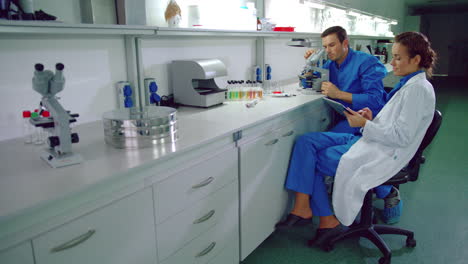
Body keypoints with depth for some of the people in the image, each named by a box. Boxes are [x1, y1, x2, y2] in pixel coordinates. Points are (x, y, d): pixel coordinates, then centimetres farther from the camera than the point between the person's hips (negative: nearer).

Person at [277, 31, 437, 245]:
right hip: (370, 140, 10)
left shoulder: (418, 89, -13)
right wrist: (372, 119, 3)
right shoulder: (408, 84, 16)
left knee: (311, 161, -9)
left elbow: (401, 136, -19)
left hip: (384, 154, -10)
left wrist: (364, 124, -14)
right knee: (305, 142, -7)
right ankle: (302, 206, -11)